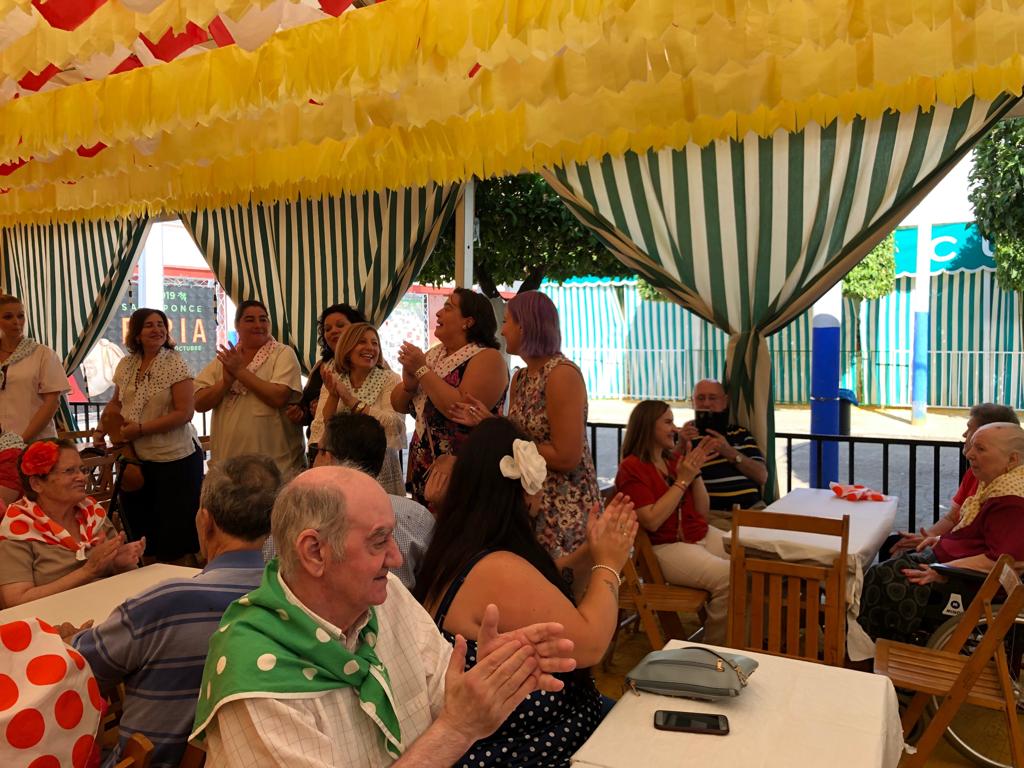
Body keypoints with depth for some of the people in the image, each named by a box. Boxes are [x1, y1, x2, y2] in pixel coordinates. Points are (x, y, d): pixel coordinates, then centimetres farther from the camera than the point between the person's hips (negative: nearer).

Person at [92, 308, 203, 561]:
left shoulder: (175, 364, -10)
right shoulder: (126, 365, 6)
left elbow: (184, 412, -16)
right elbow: (116, 403, 20)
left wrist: (140, 429, -18)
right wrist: (102, 428, 3)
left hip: (174, 459, -6)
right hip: (136, 459, 6)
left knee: (175, 532, 1)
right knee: (137, 522, 13)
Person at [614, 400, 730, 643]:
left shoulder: (675, 459, 12)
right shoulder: (631, 468, -7)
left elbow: (702, 512, 11)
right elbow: (652, 521, -18)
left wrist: (696, 471, -1)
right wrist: (682, 480, -14)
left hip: (702, 536, 7)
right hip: (665, 547, -7)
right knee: (729, 578, -27)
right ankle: (715, 648, -7)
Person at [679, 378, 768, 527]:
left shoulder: (741, 433, 17)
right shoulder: (686, 434, 9)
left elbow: (762, 476, 6)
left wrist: (730, 451, -8)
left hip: (752, 509, 4)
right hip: (711, 513, -4)